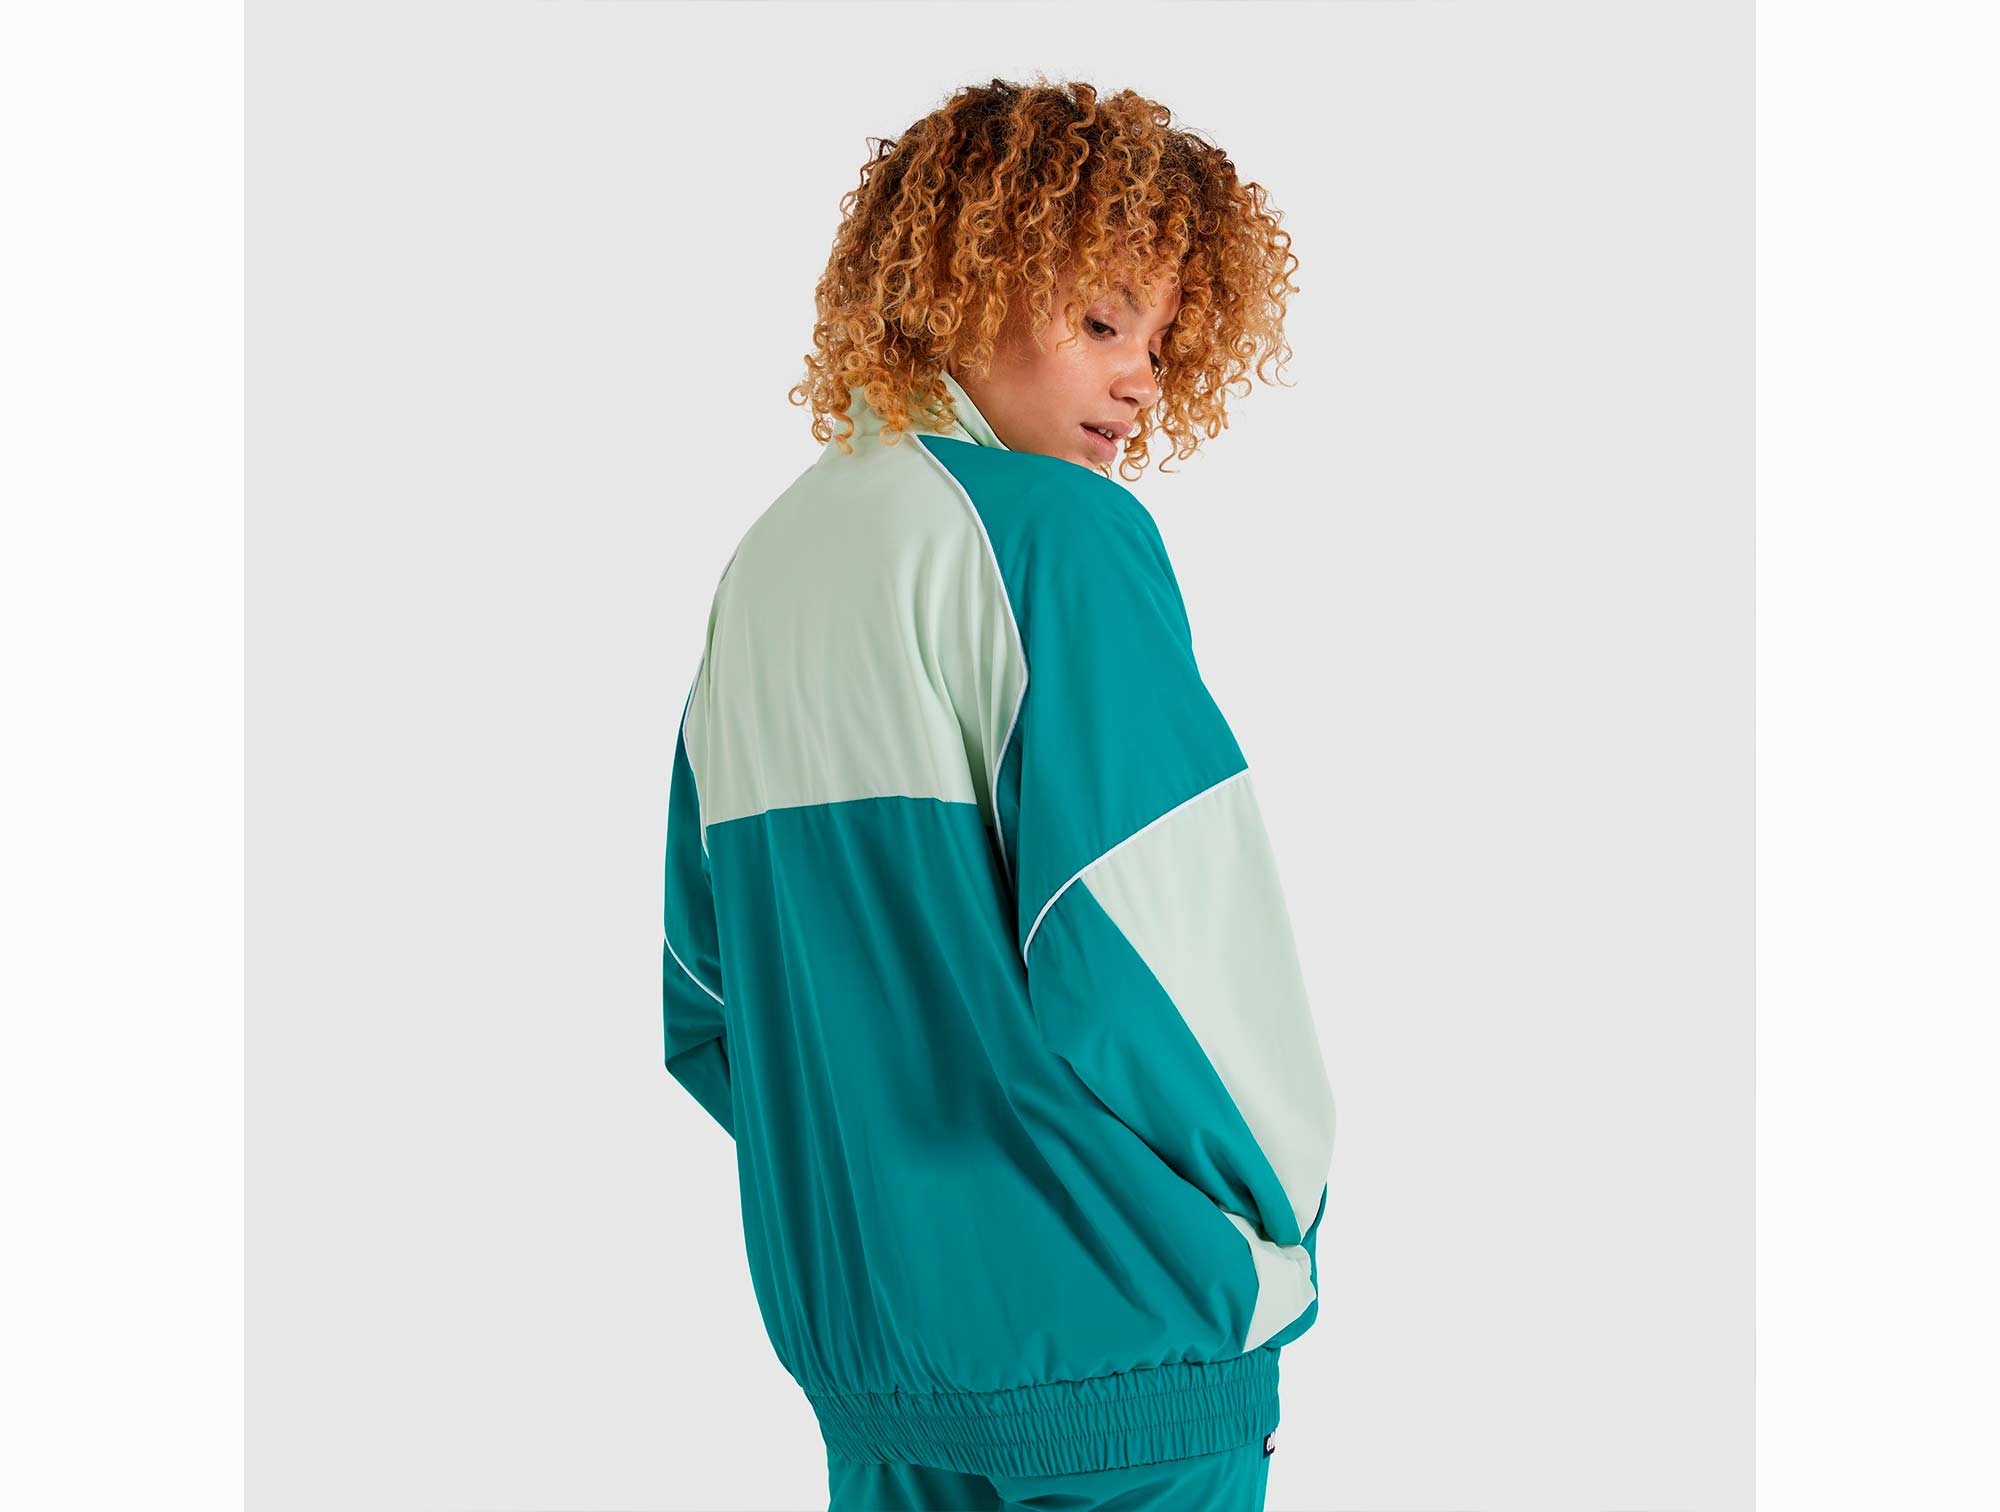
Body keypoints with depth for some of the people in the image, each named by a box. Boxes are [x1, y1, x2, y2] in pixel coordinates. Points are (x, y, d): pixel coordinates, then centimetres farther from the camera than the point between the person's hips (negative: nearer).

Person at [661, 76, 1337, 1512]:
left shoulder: (765, 564, 10)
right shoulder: (1055, 531, -14)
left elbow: (705, 989, 14)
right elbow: (1147, 952, -20)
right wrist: (1274, 1224, -4)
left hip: (855, 1324, 8)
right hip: (1102, 1340, -7)